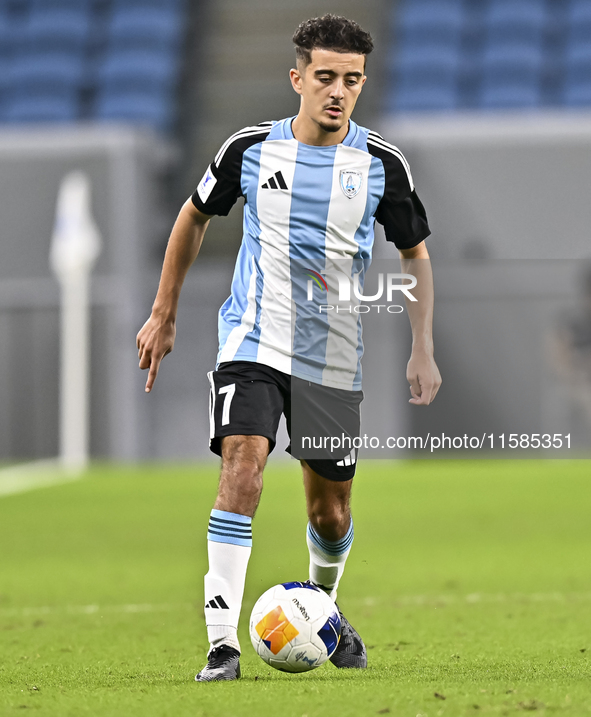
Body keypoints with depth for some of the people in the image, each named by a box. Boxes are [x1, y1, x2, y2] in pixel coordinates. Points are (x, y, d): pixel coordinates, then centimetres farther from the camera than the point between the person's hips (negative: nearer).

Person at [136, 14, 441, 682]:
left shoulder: (382, 165, -3)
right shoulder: (250, 149, -3)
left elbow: (416, 255, 9)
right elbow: (194, 216, 14)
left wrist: (422, 350, -1)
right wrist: (162, 316, 14)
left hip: (334, 358, 2)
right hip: (253, 346, -2)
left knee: (331, 512, 11)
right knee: (241, 472, -23)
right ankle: (223, 646, -23)